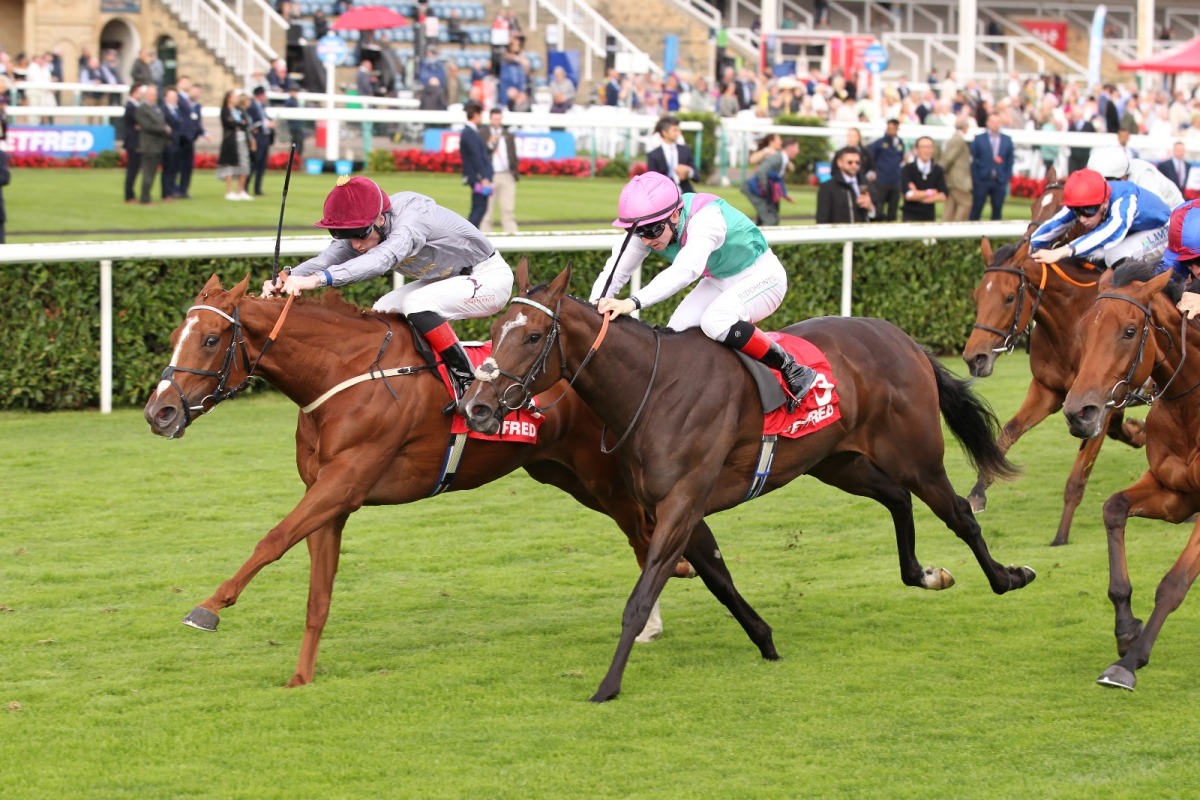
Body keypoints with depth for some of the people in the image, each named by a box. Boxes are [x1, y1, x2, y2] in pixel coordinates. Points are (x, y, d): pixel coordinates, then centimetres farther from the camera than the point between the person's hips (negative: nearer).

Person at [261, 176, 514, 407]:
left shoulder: (413, 219, -35)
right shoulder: (362, 227, -11)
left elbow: (383, 258, -53)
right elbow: (326, 259, -24)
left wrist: (317, 279, -65)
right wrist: (286, 279, -45)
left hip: (490, 277, -9)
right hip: (447, 279, 9)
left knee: (416, 304, -30)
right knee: (382, 312, -3)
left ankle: (466, 380, -21)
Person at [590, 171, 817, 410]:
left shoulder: (705, 219, -37)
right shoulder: (647, 228, -16)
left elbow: (685, 270, -52)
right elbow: (616, 271, -17)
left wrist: (634, 302, -63)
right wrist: (597, 305, -37)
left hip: (762, 276, -7)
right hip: (719, 281, 7)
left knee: (715, 321, -32)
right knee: (678, 332, -14)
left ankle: (792, 370, -20)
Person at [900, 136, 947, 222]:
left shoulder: (938, 171, 4)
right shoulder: (908, 169, -6)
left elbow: (942, 196, -3)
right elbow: (909, 195, -16)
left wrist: (919, 195, -10)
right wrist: (930, 193, -5)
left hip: (929, 217, 3)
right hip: (910, 217, -3)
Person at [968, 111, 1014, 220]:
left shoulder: (1007, 140, 9)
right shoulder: (978, 139, 2)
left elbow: (1010, 161, 9)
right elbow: (972, 161, 0)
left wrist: (1007, 177, 0)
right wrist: (974, 179, -5)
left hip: (1000, 181, 2)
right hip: (982, 181, -2)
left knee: (997, 210, 5)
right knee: (976, 210, 0)